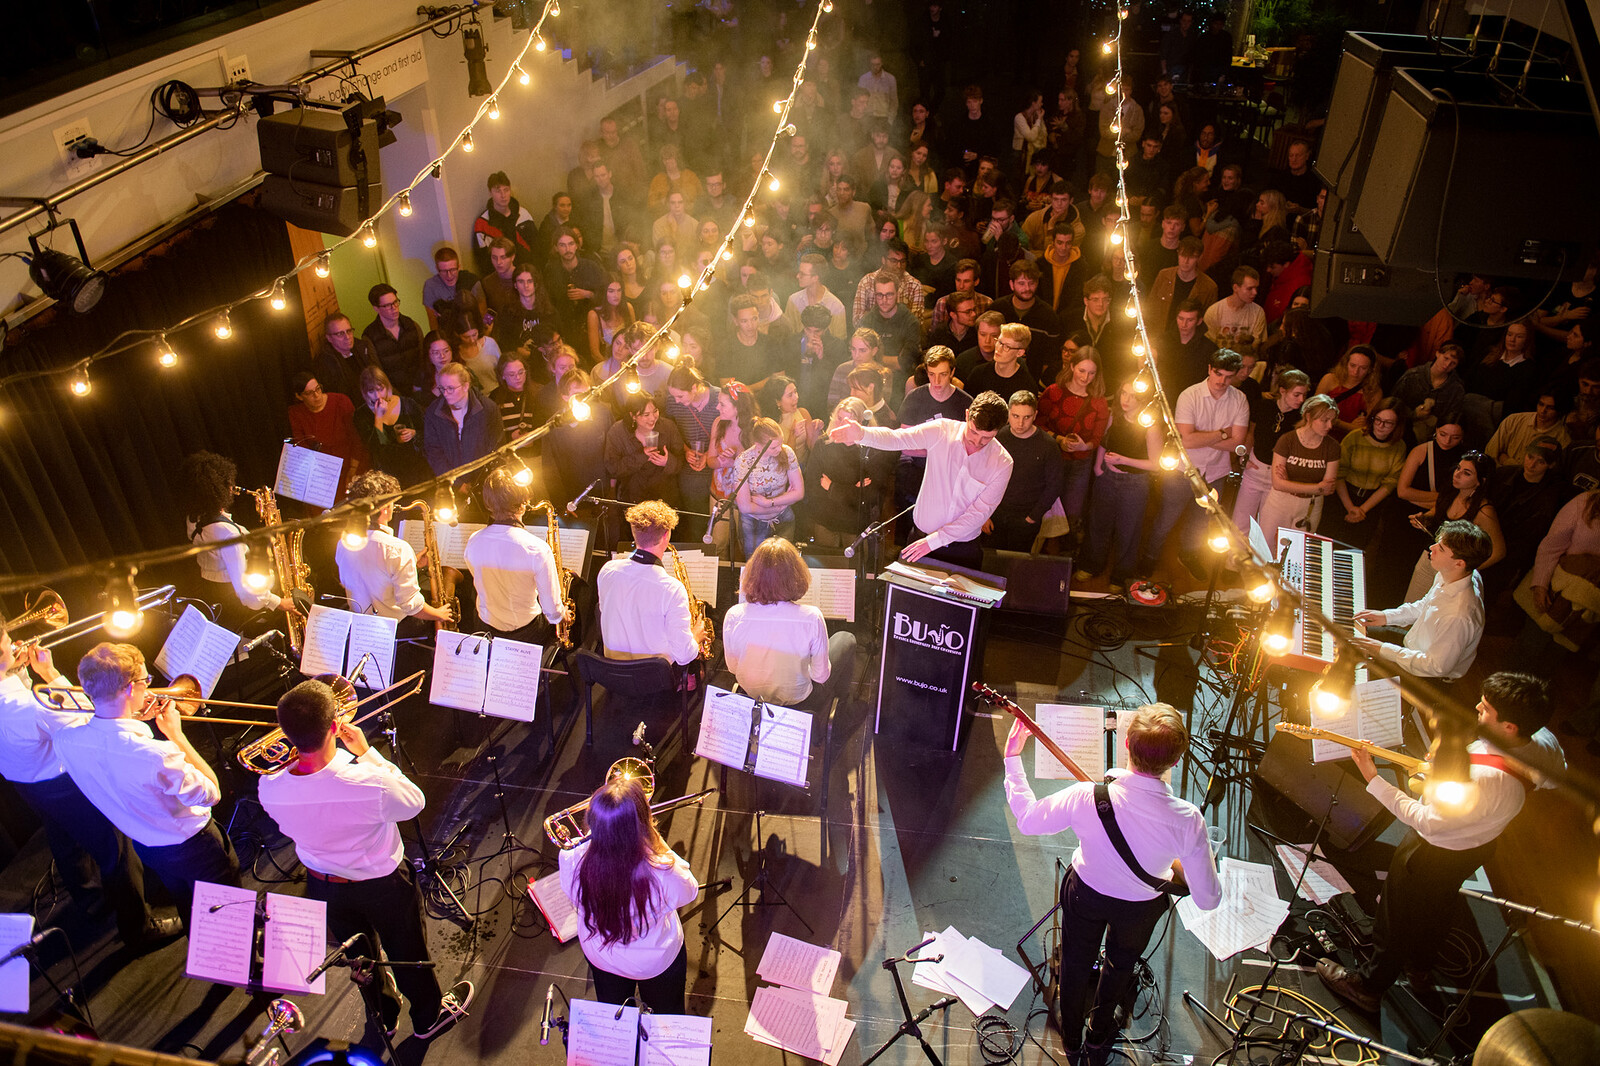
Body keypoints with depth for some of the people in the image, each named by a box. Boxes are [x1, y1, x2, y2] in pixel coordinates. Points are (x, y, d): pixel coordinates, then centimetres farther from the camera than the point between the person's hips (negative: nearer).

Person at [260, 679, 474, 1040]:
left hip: (325, 886, 4)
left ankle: (383, 1013, 56)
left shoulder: (270, 788, -27)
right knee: (408, 954, 25)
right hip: (382, 885, -3)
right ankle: (430, 1016, 50)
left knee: (360, 955, 31)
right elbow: (414, 802, -18)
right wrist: (368, 752, -16)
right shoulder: (371, 784, -40)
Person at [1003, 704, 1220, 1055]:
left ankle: (1071, 1036, 57)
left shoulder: (1085, 798, -37)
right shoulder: (1187, 820, -36)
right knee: (1121, 963, 33)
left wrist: (1012, 758, -7)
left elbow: (1027, 819, -17)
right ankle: (1099, 1031, 60)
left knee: (1076, 962, 30)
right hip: (1141, 906, 0)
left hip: (1085, 894, 0)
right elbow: (1208, 899, -22)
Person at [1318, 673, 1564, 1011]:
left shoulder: (1486, 781, -46)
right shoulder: (1541, 740, -21)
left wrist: (1373, 779, -30)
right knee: (1436, 906, 35)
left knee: (1395, 921, 17)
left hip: (1434, 854, -8)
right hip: (1477, 841, 8)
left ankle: (1369, 985, 39)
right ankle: (1420, 963, 61)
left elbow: (1427, 821, -34)